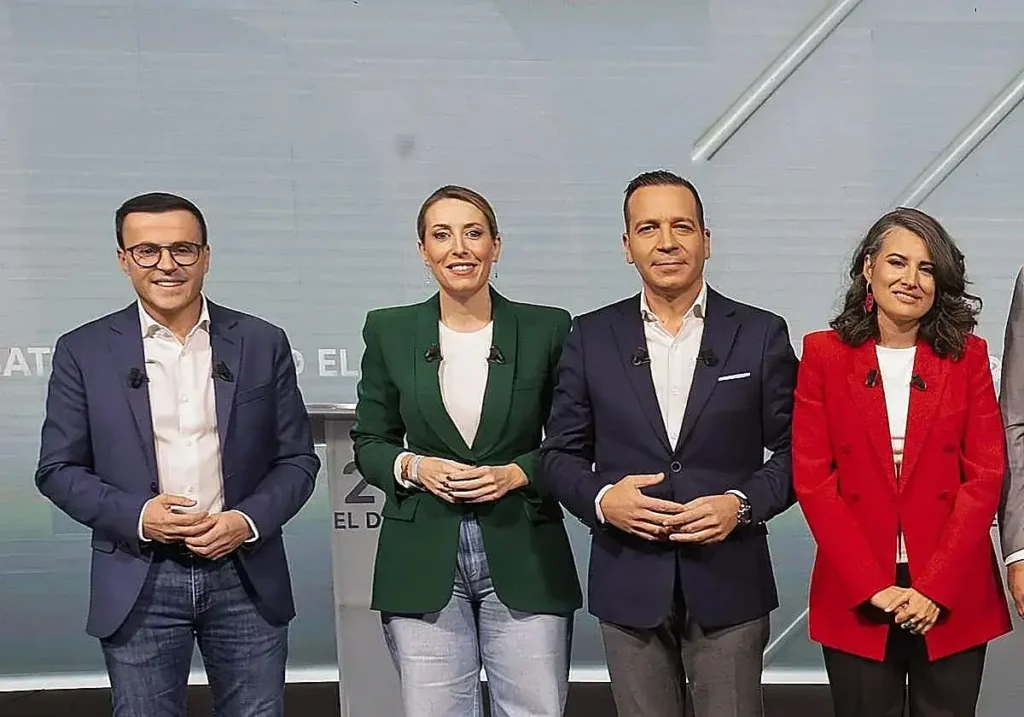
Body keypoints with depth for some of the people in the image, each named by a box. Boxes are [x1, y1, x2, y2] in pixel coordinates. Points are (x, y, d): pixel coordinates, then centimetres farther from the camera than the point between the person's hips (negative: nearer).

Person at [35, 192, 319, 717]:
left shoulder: (262, 344, 3)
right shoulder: (84, 352, 1)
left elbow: (297, 459, 5)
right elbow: (58, 469, 2)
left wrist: (248, 521, -12)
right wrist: (136, 515, -14)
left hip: (246, 578, 1)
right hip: (139, 584, -1)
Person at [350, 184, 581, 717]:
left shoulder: (546, 329, 2)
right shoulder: (389, 332, 5)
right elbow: (369, 443, 10)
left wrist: (517, 473, -10)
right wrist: (412, 467, -9)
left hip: (523, 559, 0)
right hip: (423, 563, 1)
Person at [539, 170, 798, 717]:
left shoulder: (761, 334, 2)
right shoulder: (591, 337, 4)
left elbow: (793, 451, 3)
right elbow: (560, 454, 7)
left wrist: (742, 504, -14)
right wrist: (601, 498, -12)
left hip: (729, 584, -1)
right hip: (629, 585, 1)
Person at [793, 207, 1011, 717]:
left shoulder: (967, 356, 3)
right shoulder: (824, 354, 0)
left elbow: (985, 475, -2)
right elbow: (812, 479, -4)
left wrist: (936, 586, -11)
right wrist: (873, 586, -11)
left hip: (953, 598, 1)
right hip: (856, 599, -1)